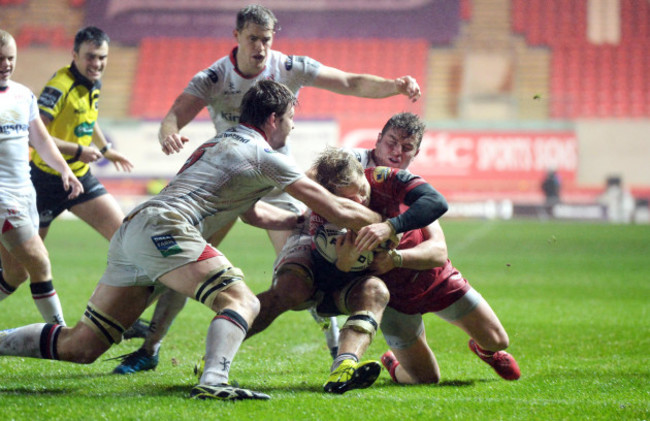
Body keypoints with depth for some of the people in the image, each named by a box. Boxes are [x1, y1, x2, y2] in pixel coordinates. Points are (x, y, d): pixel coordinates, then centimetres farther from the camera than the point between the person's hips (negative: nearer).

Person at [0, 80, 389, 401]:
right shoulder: (263, 156, 1)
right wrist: (383, 223, 16)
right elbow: (337, 210, 3)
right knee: (243, 301, -18)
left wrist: (299, 221, 40)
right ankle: (213, 381, -41)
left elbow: (251, 212, 42)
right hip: (162, 230, -9)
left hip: (131, 232, 9)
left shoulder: (221, 143, 28)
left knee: (79, 347, 7)